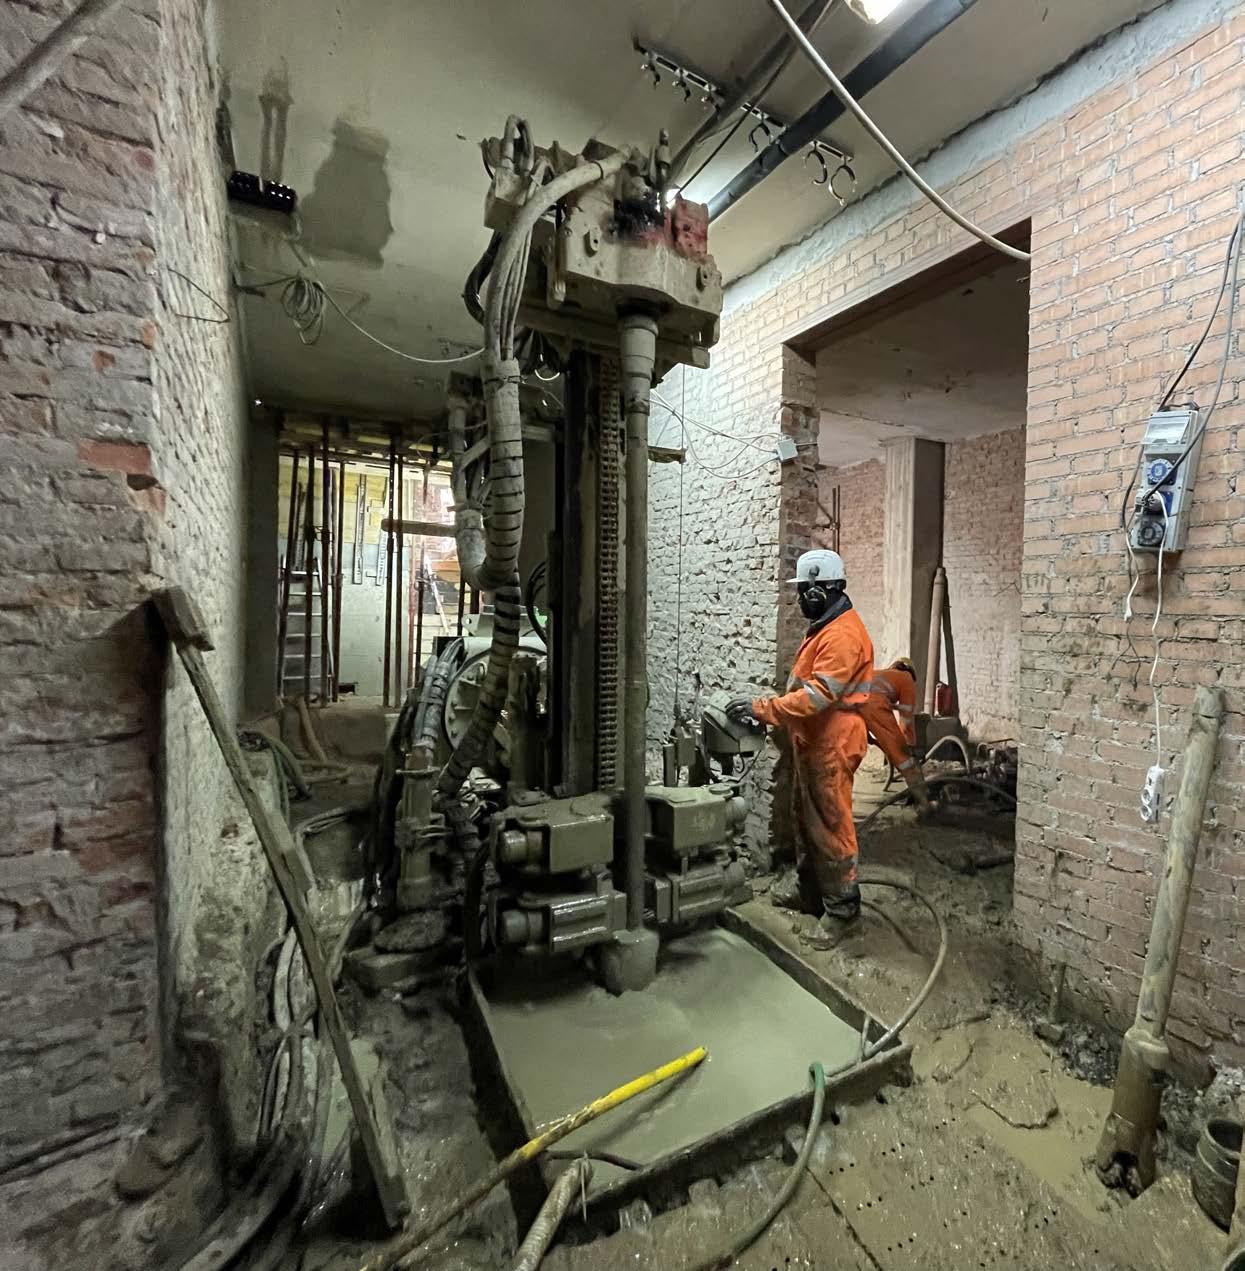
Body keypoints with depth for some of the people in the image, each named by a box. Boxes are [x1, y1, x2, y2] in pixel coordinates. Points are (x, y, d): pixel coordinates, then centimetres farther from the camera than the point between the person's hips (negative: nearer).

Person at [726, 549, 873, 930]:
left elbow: (818, 695, -28)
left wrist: (762, 708, -28)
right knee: (806, 819, 18)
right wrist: (771, 712, 10)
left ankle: (842, 903, 16)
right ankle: (809, 891, 31)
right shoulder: (825, 628, 14)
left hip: (831, 745, -10)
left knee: (830, 823, 1)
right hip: (813, 741, 10)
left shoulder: (842, 635, -20)